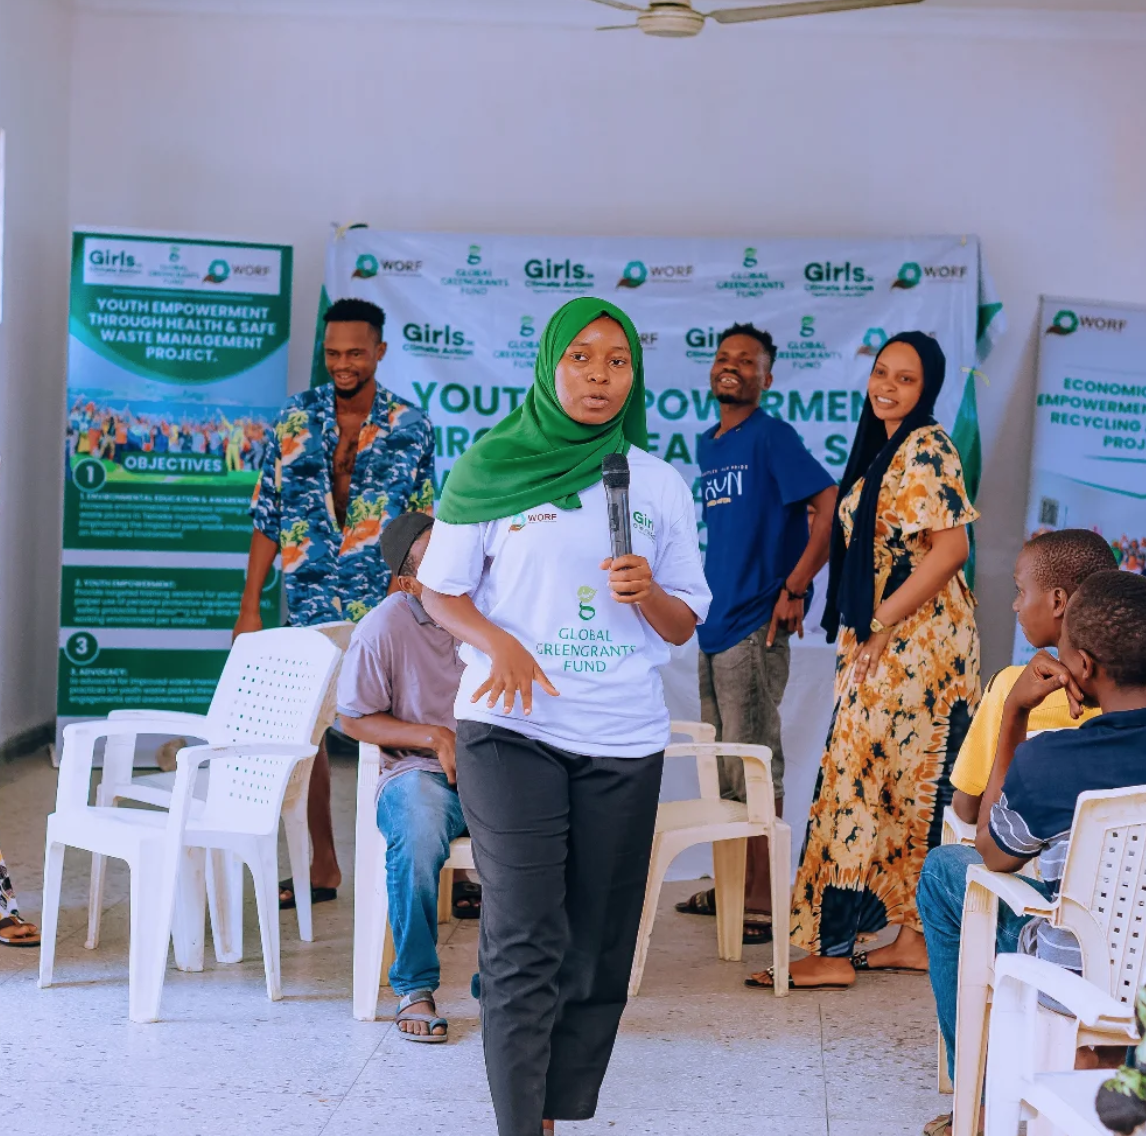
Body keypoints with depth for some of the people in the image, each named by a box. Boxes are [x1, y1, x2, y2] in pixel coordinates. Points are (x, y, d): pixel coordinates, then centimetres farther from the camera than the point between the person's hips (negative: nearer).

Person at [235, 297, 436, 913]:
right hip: (309, 605, 2)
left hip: (386, 608, -2)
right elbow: (267, 516, 5)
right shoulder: (296, 418, 4)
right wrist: (249, 606, 1)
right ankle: (322, 865, 16)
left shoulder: (411, 426, 2)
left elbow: (424, 523, 6)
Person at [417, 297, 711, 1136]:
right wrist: (497, 642, -14)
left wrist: (649, 595, -11)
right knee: (525, 945, -9)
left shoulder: (660, 485, 8)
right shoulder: (493, 467, 1)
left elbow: (684, 625, 11)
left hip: (624, 739, 3)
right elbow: (440, 589, 5)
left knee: (598, 948, 5)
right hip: (512, 729, -3)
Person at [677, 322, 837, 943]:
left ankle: (761, 903, -1)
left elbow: (831, 509, -16)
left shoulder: (771, 437, -8)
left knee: (753, 767, -5)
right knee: (721, 767, 14)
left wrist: (793, 589, -17)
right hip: (714, 624, 8)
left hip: (754, 626, -8)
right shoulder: (708, 445, 16)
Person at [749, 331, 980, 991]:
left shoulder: (927, 450, -13)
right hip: (885, 646, 10)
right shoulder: (886, 449, 17)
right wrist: (863, 634, 14)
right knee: (910, 794, 11)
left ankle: (833, 950, -6)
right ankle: (916, 937, 16)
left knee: (864, 786, -8)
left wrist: (880, 626, -19)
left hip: (915, 640, -10)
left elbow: (951, 547, -21)